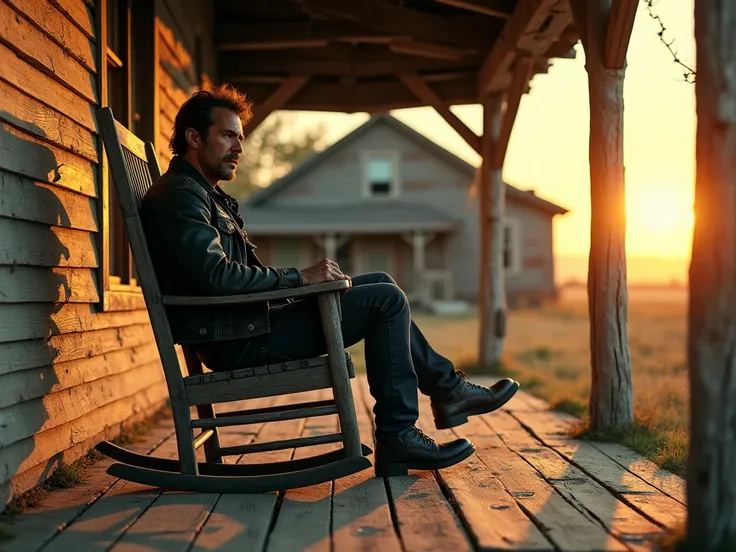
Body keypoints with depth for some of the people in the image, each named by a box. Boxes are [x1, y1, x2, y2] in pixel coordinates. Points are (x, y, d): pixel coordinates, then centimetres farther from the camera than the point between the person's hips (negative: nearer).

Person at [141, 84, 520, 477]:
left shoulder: (207, 194, 22)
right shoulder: (179, 195, -12)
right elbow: (216, 275, -25)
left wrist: (305, 279, 5)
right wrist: (300, 277, -19)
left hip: (248, 324, 10)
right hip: (236, 342, -10)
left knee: (381, 284, 13)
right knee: (387, 301, -11)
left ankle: (446, 388, 16)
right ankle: (397, 438, -9)